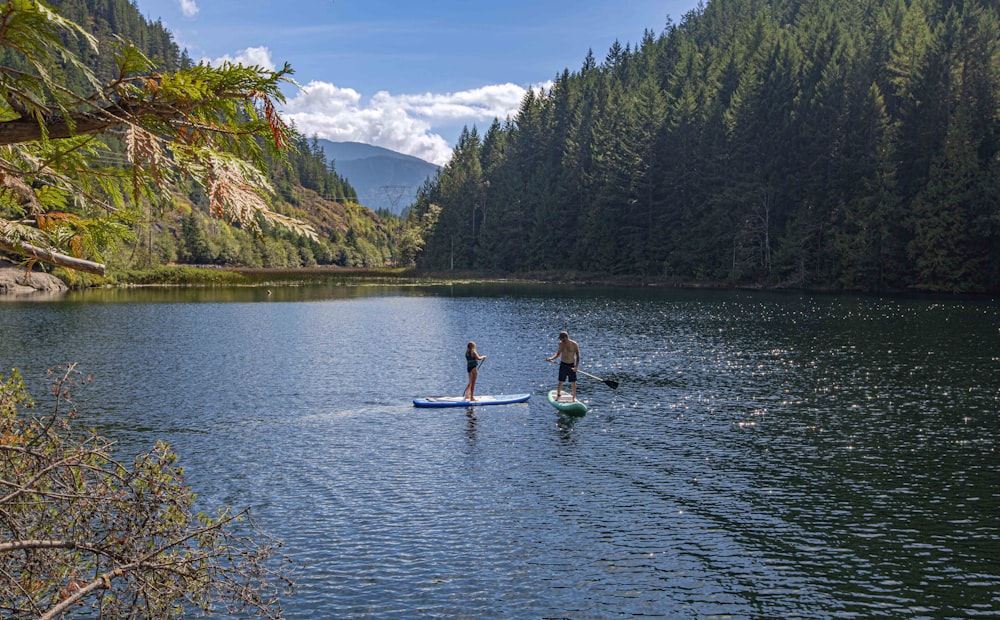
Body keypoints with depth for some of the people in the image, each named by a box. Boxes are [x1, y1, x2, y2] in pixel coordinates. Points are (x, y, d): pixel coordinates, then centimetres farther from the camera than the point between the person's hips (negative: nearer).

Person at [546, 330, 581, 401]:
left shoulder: (574, 344, -12)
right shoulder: (561, 344, -1)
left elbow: (578, 355, -11)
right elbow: (558, 354, 8)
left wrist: (576, 366, -21)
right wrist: (551, 358, -10)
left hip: (571, 366, -2)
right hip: (563, 365, 2)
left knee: (573, 382, 3)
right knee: (560, 381, 4)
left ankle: (574, 397, 16)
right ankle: (558, 395, 19)